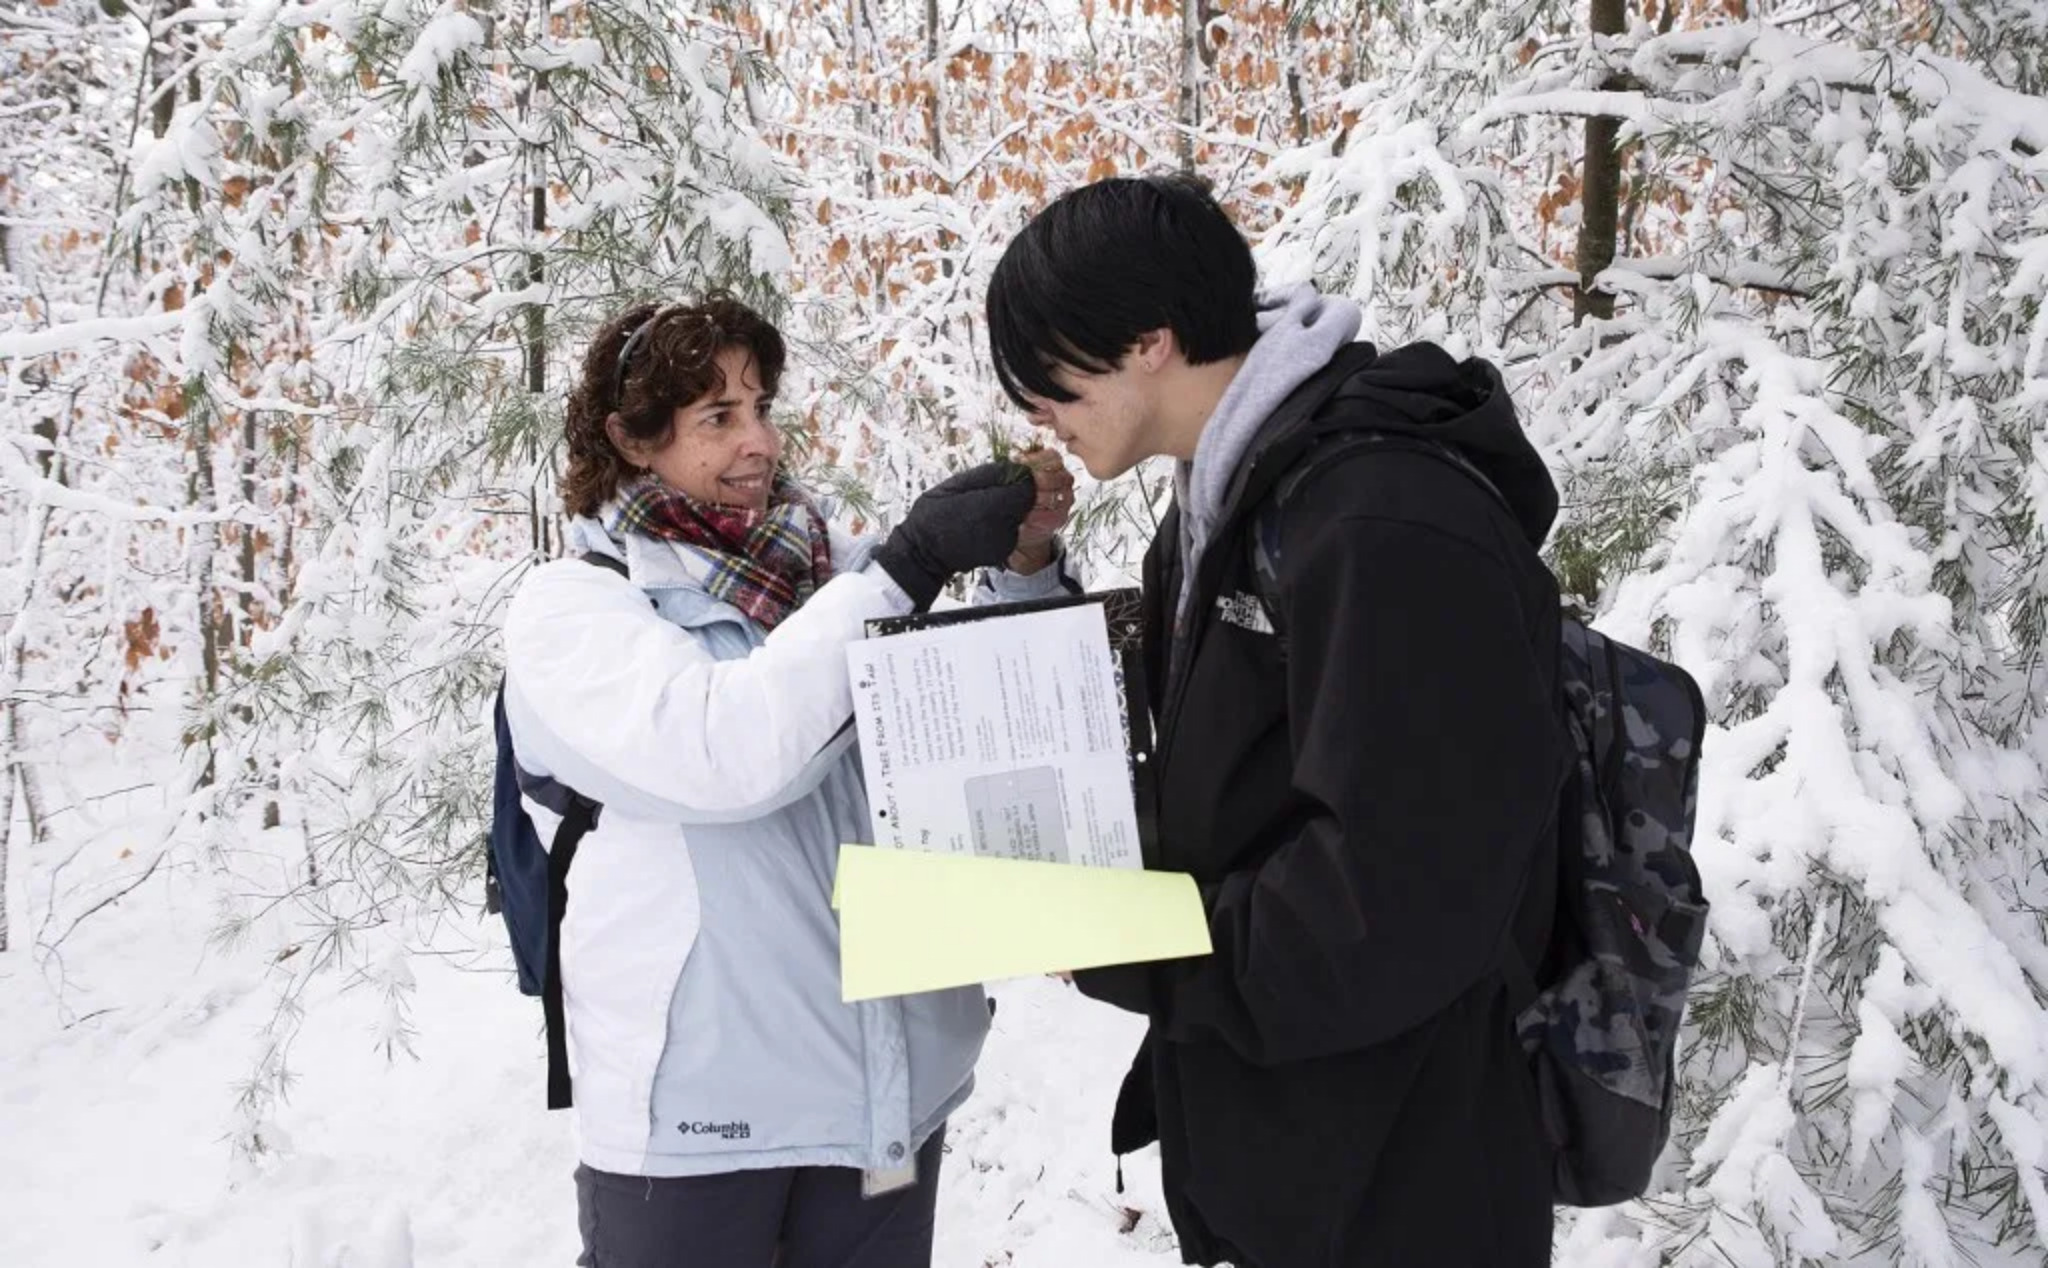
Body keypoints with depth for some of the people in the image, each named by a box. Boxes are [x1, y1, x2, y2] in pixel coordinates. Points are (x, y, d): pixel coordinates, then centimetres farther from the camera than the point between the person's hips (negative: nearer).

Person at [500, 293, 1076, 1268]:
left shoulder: (827, 568, 7)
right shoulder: (570, 608, -6)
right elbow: (726, 751, -23)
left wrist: (1024, 569, -6)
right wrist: (906, 567, -23)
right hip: (696, 1110, -4)